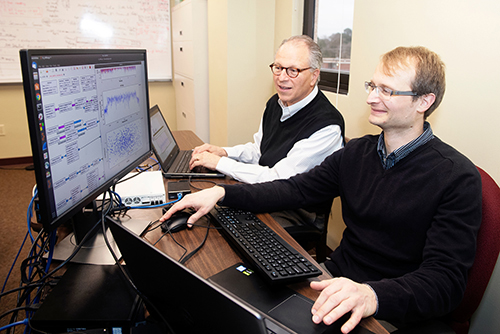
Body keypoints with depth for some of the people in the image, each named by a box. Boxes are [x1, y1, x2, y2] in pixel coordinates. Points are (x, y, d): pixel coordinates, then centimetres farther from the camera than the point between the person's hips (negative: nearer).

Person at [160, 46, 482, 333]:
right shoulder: (358, 151, 4)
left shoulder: (458, 179, -14)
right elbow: (296, 189, 2)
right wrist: (221, 193, -10)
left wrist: (371, 294, -39)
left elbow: (446, 280, -20)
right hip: (336, 281, 5)